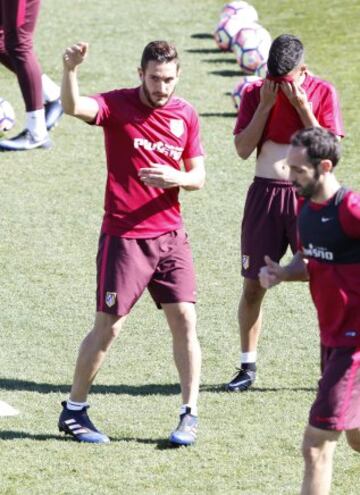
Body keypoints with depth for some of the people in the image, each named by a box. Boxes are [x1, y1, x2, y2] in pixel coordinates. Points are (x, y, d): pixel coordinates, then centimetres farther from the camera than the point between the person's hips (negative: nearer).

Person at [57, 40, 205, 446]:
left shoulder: (185, 115, 5)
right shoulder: (118, 106, -9)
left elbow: (198, 176, 9)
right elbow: (73, 107, -29)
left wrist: (177, 178, -14)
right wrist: (70, 70, -48)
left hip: (169, 233, 4)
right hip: (123, 236, -4)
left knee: (184, 319, -2)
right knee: (108, 326, 0)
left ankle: (190, 415, 6)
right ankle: (73, 412, 14)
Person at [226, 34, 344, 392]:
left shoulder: (322, 93, -1)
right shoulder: (256, 94, 3)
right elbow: (242, 149, -5)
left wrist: (301, 105, -15)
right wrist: (266, 105, -11)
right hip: (265, 195, 2)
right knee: (253, 285, 4)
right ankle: (248, 366, 15)